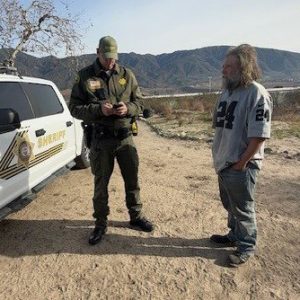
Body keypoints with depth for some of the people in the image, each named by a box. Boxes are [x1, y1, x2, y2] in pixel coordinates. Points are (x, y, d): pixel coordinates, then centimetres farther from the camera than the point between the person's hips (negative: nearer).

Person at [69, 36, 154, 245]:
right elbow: (75, 108, -3)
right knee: (101, 183, 9)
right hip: (101, 139, -2)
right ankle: (101, 224, 26)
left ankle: (136, 217, 32)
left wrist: (128, 108, -16)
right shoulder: (85, 76, -1)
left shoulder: (127, 75, 5)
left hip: (125, 136, 2)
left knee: (132, 179, 12)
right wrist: (98, 109, -20)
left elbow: (139, 103, 7)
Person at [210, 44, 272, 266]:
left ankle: (247, 246, 28)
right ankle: (235, 235, 43)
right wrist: (219, 156, 11)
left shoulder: (257, 94, -17)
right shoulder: (227, 92, 9)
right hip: (223, 163, 8)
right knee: (230, 205, 22)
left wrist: (241, 162, -17)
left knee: (243, 209, 8)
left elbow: (259, 136, -20)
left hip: (241, 166, -8)